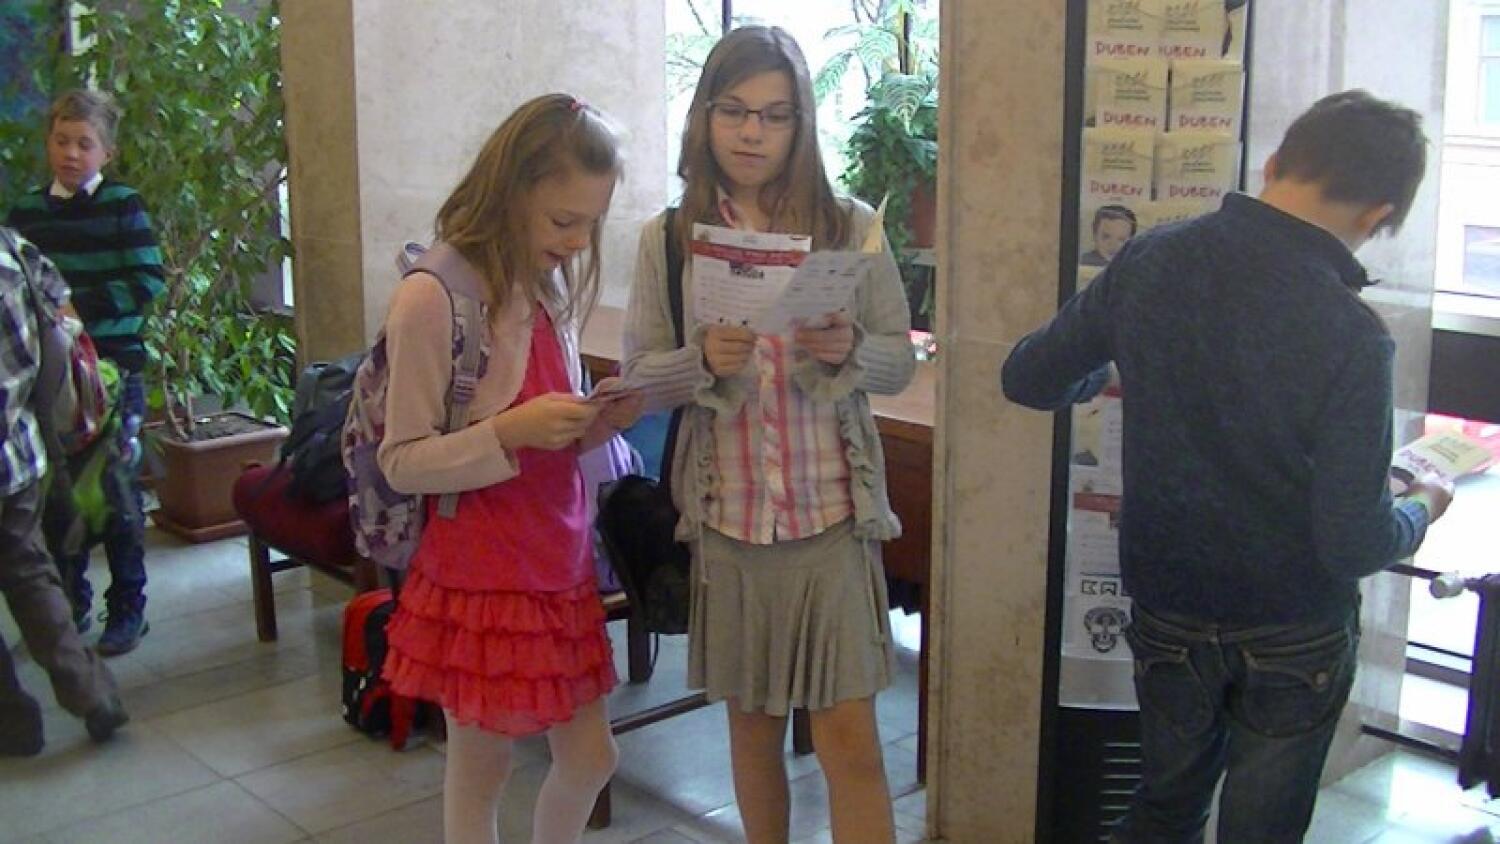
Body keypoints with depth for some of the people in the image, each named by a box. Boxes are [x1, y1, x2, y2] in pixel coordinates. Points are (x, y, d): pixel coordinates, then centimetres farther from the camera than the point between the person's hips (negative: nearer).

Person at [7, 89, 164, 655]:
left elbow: (148, 281, -12)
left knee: (118, 491, 3)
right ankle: (70, 603, 24)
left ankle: (128, 608, 15)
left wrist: (81, 307, -19)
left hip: (114, 368, -4)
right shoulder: (26, 212, 8)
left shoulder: (122, 205, -4)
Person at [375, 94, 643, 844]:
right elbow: (402, 463, -14)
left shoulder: (552, 285, 6)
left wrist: (599, 422, -6)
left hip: (560, 564, 7)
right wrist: (511, 431, -26)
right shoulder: (432, 298, -17)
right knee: (480, 769, 9)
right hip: (480, 578, -7)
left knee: (590, 757, 13)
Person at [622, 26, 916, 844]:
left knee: (849, 734, -2)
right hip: (728, 514, 2)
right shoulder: (667, 239, 0)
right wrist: (704, 362, -20)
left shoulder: (849, 225, -2)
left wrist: (850, 350, -19)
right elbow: (637, 378, 1)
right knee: (752, 719, 16)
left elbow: (900, 359, 3)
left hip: (833, 511, -1)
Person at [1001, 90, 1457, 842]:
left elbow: (1028, 380, -1)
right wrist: (1423, 508, 0)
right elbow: (1353, 543, -22)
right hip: (1292, 637, -4)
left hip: (1166, 608, 4)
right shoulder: (1350, 337, -25)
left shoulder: (1148, 261, -12)